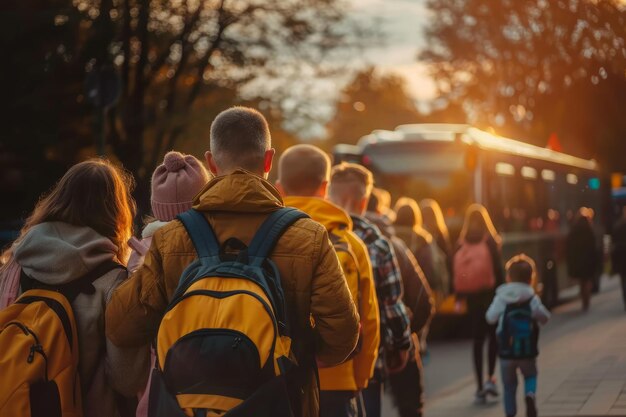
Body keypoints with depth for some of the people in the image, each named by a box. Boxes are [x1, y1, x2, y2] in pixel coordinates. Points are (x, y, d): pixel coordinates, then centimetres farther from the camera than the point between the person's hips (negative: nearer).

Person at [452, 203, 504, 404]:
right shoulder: (490, 242, -7)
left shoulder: (461, 246, 1)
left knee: (477, 339, 10)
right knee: (494, 335, 13)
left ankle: (480, 387, 8)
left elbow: (455, 273, 0)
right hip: (489, 295, -2)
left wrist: (459, 296, 7)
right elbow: (498, 270, -10)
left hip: (471, 297, 2)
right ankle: (490, 378, -2)